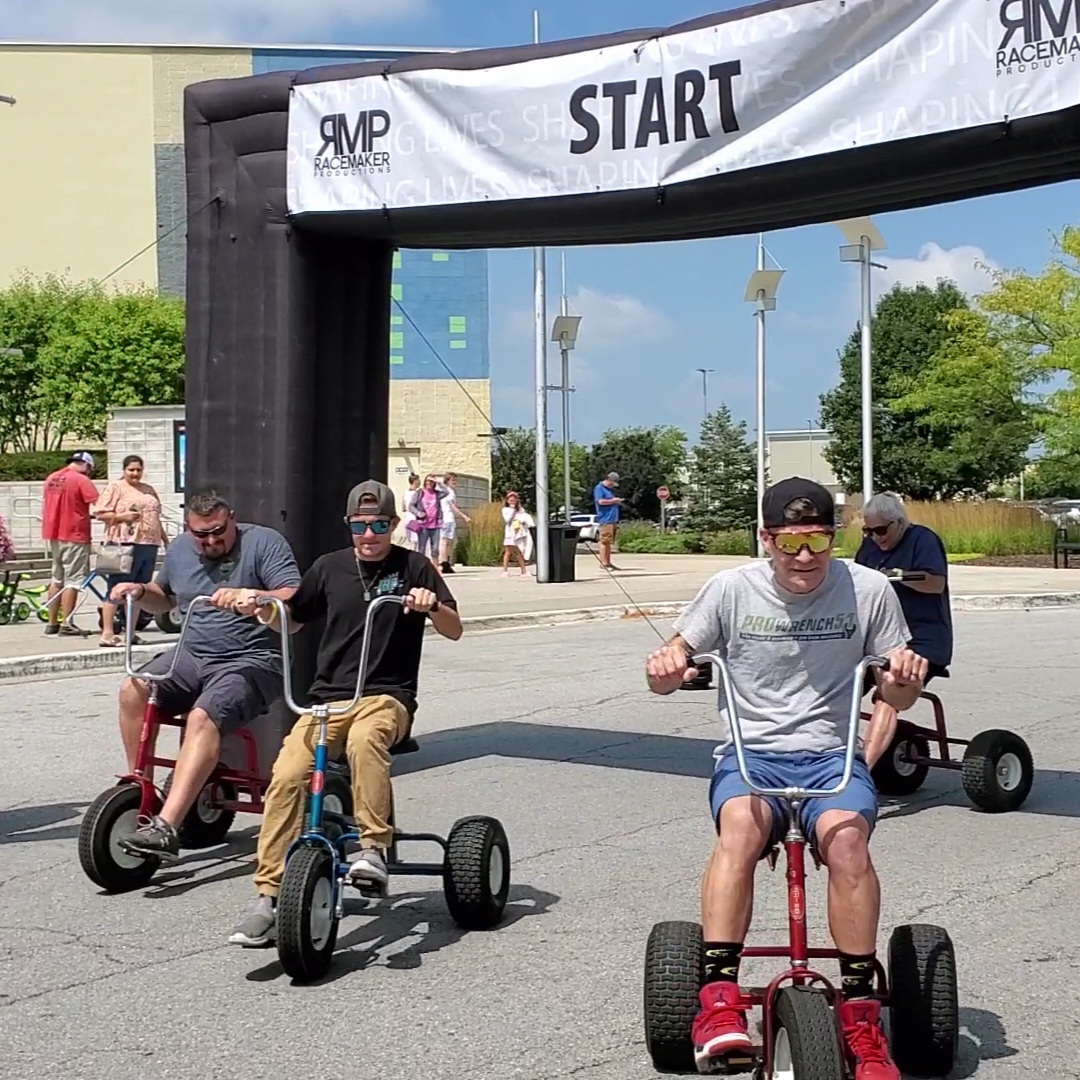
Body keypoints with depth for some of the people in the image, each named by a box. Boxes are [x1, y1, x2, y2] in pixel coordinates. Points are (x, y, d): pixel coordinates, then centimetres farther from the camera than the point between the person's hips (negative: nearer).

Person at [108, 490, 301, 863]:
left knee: (202, 717, -32)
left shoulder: (264, 542, -4)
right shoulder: (179, 549, 14)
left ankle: (165, 827, -37)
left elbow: (295, 600, -15)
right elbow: (165, 598, 31)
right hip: (192, 656, 6)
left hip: (251, 661, -6)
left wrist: (253, 596, -33)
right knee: (133, 690, -21)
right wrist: (140, 591, 9)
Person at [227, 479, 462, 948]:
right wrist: (261, 609, 2)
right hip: (327, 695, 3)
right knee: (286, 776, -22)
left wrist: (433, 605, -19)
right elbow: (290, 621, 24)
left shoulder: (413, 567, 6)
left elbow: (454, 630, 3)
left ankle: (374, 847, -33)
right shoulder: (330, 567, 13)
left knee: (364, 740, -39)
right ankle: (268, 896, -17)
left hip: (387, 695, -2)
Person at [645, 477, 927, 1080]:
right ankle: (720, 1001, -36)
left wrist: (904, 675, -13)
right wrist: (666, 667, -18)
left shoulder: (868, 590, 4)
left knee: (846, 836, -33)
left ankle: (862, 1018, -22)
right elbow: (672, 667, 7)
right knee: (740, 826, -35)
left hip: (833, 757, 1)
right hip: (750, 756, 0)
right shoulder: (733, 589, 2)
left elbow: (896, 697, 11)